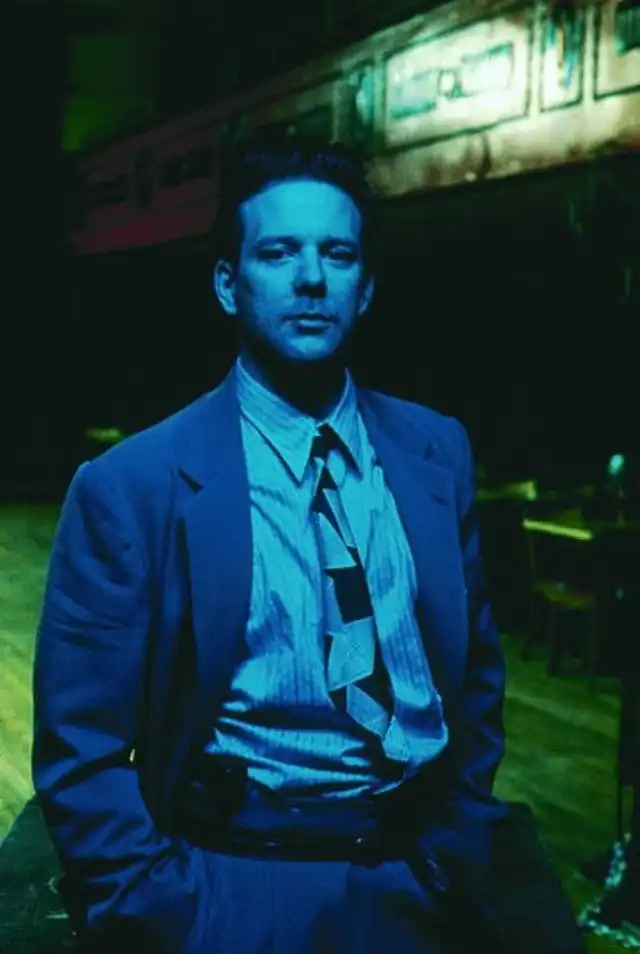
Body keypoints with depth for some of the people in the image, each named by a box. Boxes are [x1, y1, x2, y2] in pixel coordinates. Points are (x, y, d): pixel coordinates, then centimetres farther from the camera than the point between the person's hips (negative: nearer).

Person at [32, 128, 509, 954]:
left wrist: (456, 854, 4)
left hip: (418, 885, 4)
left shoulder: (437, 452, 0)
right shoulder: (129, 490, -13)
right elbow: (81, 758, -9)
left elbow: (476, 670, 9)